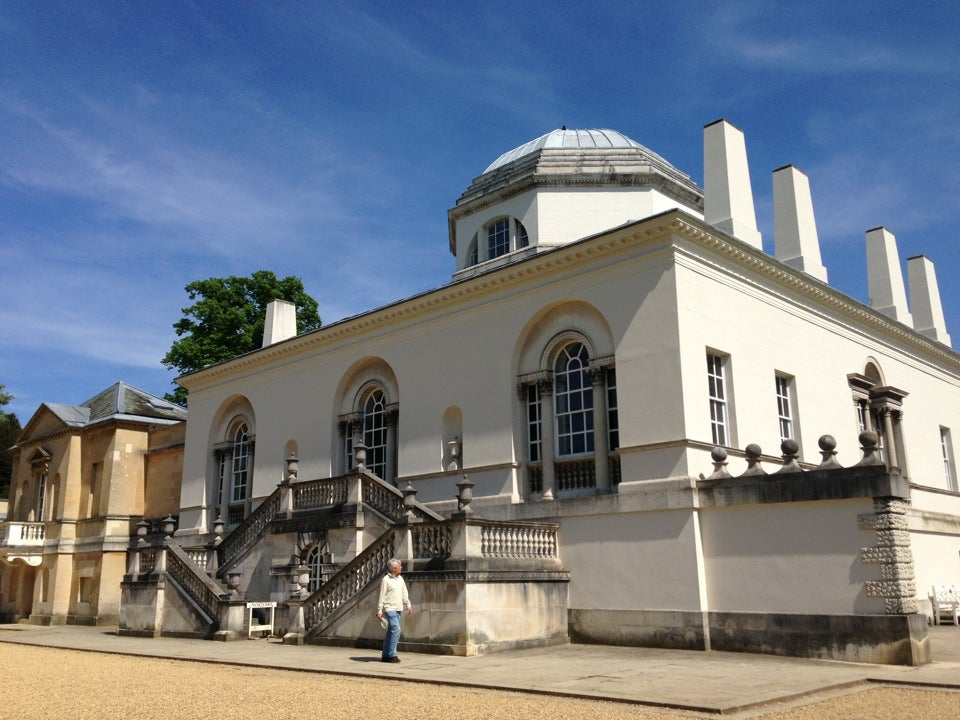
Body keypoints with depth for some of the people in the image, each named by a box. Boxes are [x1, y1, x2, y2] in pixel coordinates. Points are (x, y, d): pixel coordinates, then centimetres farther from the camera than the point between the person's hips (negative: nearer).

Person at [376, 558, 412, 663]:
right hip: (390, 608, -7)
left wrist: (408, 605, 11)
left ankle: (385, 656, 18)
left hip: (398, 608, 8)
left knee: (391, 632, 11)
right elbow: (382, 596, -11)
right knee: (396, 630, -15)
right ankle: (392, 655, -9)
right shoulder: (386, 579, -9)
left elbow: (404, 593, 18)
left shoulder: (400, 579, 12)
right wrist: (379, 610, -13)